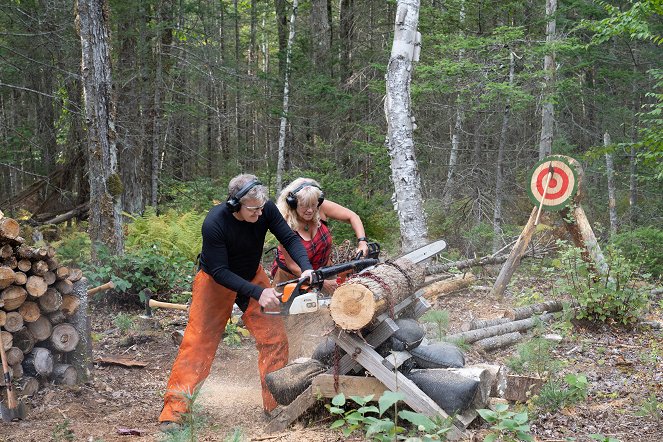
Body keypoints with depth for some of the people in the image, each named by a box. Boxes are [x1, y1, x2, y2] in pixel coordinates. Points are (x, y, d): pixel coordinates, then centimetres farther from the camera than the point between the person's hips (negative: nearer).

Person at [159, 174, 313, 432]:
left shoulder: (266, 210, -22)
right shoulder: (214, 223, -33)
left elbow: (290, 238, -14)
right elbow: (219, 271, -29)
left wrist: (305, 267, -32)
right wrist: (257, 293, -35)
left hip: (252, 276, 4)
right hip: (215, 281, -4)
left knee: (274, 338, -3)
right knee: (198, 341, -9)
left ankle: (276, 405, 7)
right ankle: (174, 411, -6)